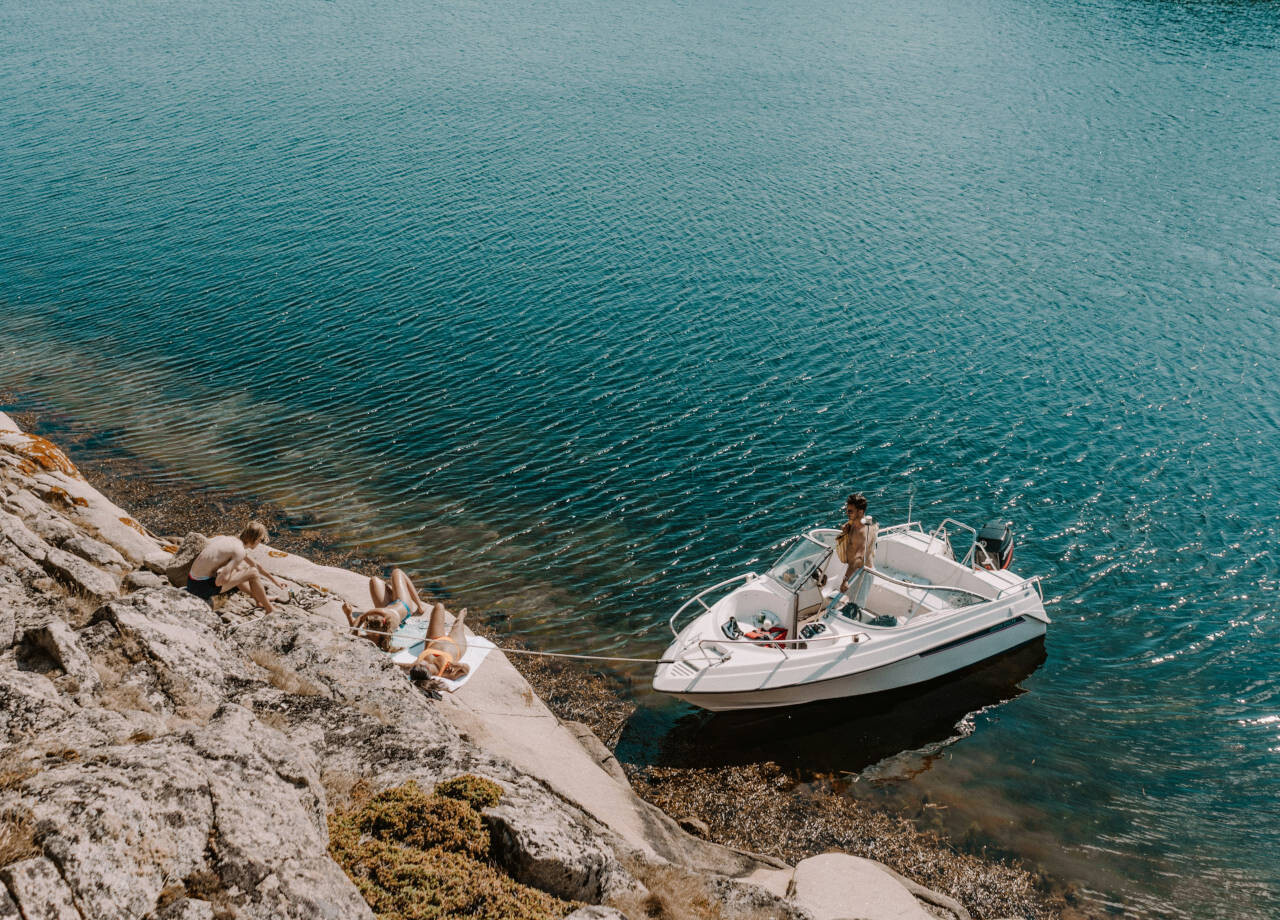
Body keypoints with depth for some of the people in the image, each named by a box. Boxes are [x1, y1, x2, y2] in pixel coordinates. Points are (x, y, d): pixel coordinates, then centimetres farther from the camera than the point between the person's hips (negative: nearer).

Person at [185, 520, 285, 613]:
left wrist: (276, 583, 32)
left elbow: (256, 565, 27)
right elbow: (221, 580, -26)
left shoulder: (232, 540, 13)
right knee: (253, 573, -7)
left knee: (240, 568, 28)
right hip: (203, 587, -9)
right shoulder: (239, 551, -16)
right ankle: (270, 610, 5)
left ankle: (259, 600, 36)